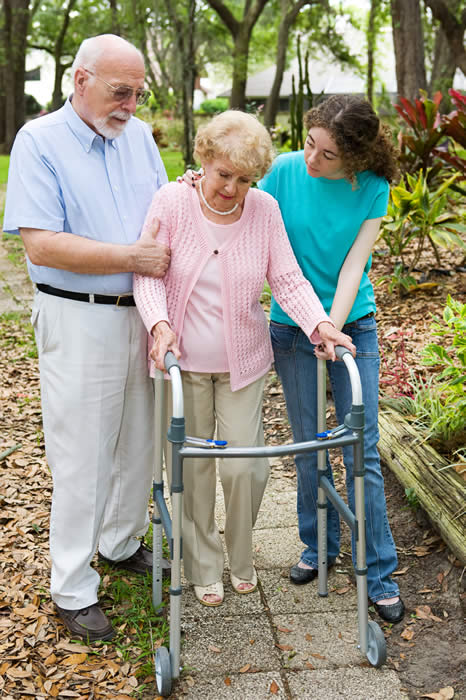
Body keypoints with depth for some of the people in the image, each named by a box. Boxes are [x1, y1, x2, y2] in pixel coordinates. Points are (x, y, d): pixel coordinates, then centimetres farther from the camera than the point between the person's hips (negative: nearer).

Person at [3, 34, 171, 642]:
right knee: (82, 458, 1)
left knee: (139, 441, 16)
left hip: (143, 315, 6)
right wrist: (131, 257, -19)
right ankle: (73, 590, 15)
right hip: (79, 322, -6)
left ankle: (121, 543, 37)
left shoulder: (139, 135, 10)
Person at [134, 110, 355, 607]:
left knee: (246, 467, 1)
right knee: (191, 467, 7)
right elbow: (148, 273, -10)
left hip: (243, 362, 1)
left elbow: (287, 278, -5)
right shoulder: (171, 202, -8)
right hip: (182, 360, -1)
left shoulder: (264, 210, -4)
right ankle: (202, 567, 27)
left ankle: (241, 559, 29)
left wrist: (319, 323, -21)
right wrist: (159, 324, -28)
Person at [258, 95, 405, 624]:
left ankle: (378, 573, 15)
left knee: (361, 453, 1)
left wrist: (333, 330, -21)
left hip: (351, 327, -1)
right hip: (292, 329, 1)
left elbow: (354, 264, -12)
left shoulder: (372, 189, -9)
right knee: (308, 447, 10)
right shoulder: (286, 171, -9)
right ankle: (319, 545, 32)